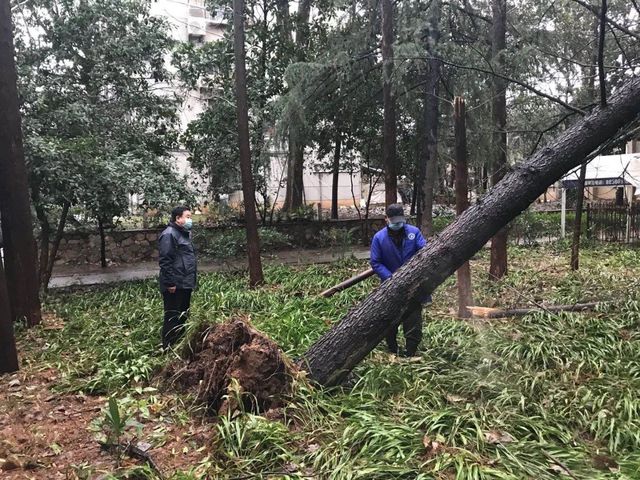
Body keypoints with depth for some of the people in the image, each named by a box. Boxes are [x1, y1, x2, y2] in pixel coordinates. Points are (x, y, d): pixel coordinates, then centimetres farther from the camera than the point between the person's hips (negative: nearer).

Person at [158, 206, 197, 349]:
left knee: (183, 316, 17)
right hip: (175, 286, -10)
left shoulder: (184, 233, 17)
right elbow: (165, 261, -20)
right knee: (173, 318, -3)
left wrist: (191, 280, 22)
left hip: (185, 284, 10)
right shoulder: (169, 234, -15)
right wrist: (170, 283, -22)